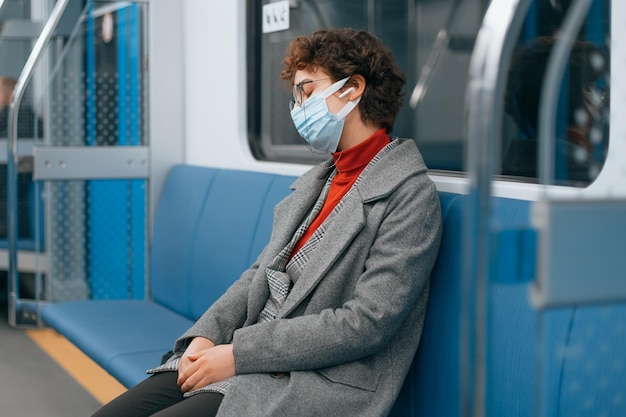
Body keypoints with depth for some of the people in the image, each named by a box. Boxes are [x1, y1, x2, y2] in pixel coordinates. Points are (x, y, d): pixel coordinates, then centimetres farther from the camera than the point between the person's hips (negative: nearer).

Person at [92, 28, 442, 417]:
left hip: (319, 383, -7)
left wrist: (239, 354, -17)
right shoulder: (314, 182, 17)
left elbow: (365, 323, -17)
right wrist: (206, 335, -2)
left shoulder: (410, 194, -10)